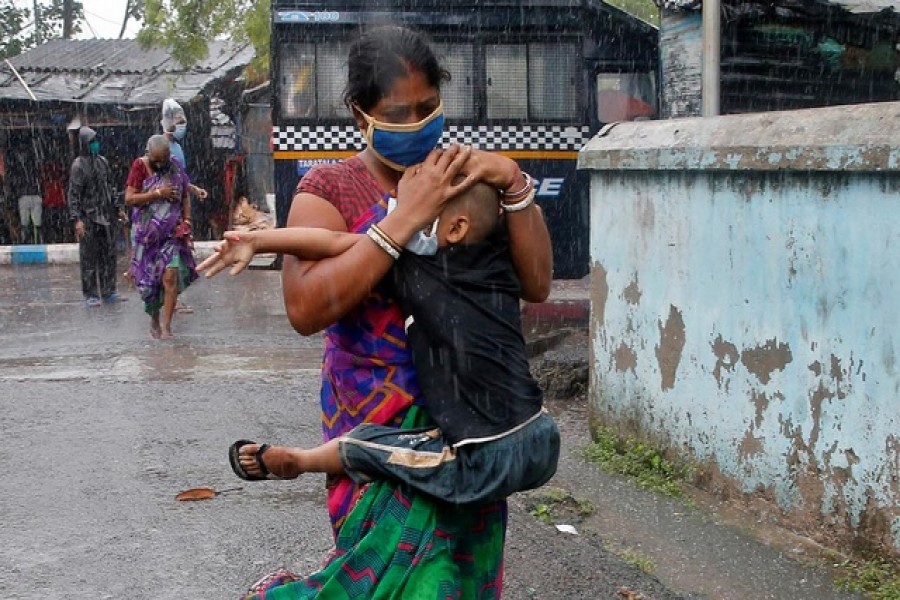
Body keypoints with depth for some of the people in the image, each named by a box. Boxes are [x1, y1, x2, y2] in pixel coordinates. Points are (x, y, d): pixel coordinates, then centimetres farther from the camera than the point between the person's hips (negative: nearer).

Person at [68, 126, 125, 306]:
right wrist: (76, 219, -18)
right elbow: (73, 194, -11)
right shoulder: (78, 165, -8)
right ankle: (90, 294, 5)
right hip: (88, 217, -6)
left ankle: (108, 291, 14)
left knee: (108, 254, 7)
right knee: (89, 257, -1)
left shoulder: (102, 162, 11)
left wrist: (116, 208, 17)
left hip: (106, 215, 6)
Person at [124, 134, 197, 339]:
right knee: (148, 278, 7)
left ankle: (166, 326, -10)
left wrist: (187, 222, 2)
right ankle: (154, 320, 27)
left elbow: (185, 197, 13)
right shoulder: (140, 166, -5)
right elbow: (129, 199, -12)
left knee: (170, 276, -13)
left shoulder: (175, 167, 3)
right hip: (146, 232, -1)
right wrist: (158, 193, -18)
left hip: (172, 232, 1)